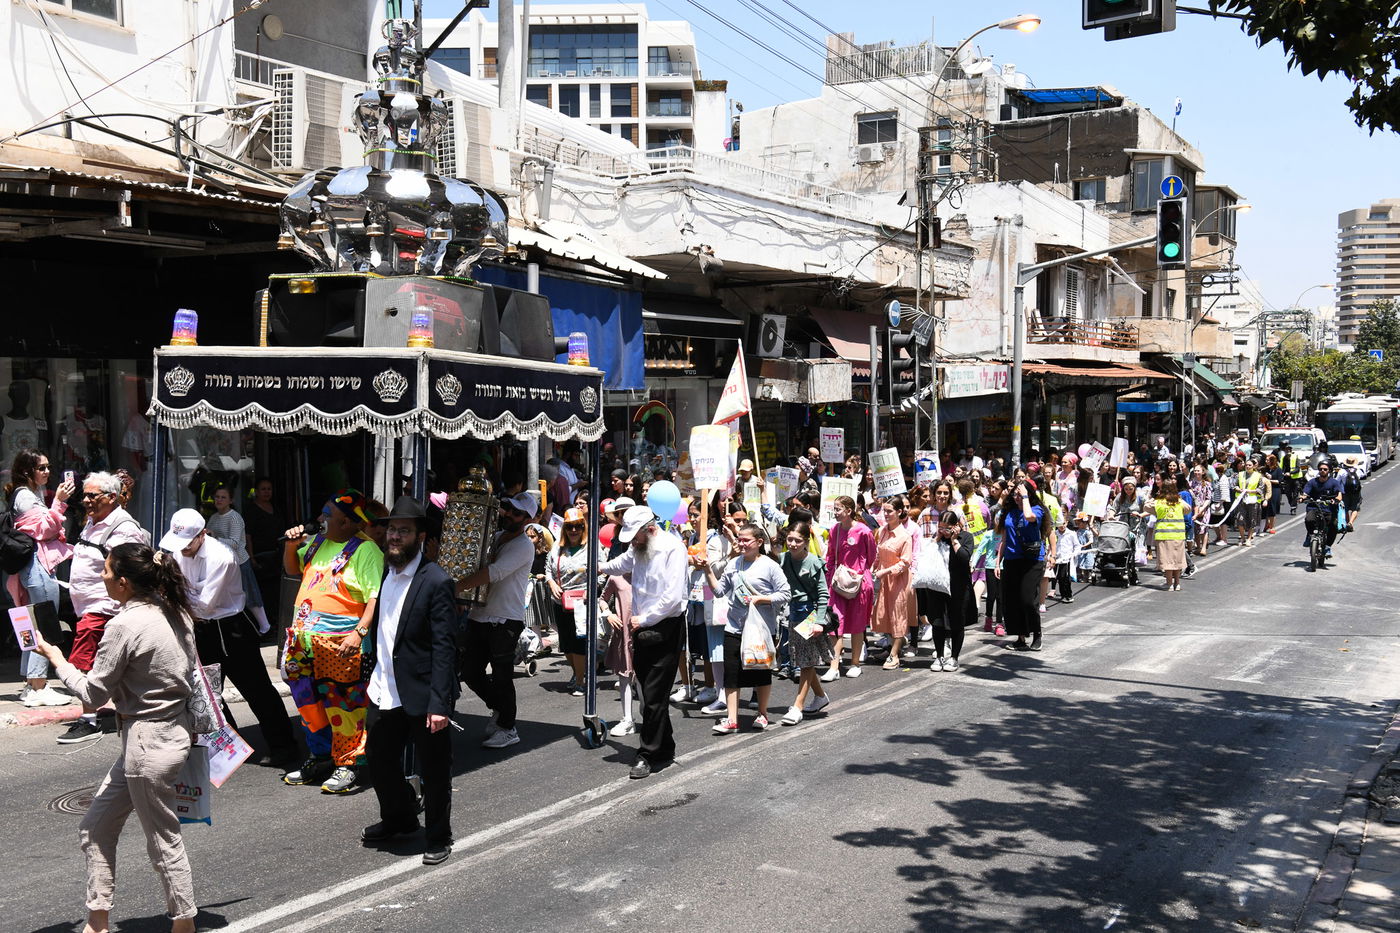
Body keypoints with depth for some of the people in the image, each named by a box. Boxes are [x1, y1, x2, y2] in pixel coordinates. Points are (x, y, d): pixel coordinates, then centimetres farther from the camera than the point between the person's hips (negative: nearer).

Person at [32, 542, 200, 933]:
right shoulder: (177, 614, 4)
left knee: (164, 841, 6)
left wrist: (56, 659, 1)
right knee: (95, 827, 18)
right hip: (174, 731, 9)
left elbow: (93, 694, -13)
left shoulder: (124, 625, -20)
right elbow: (189, 670, 12)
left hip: (148, 742, -9)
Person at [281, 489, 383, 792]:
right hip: (303, 638, 8)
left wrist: (359, 633, -27)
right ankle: (321, 757, 29)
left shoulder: (365, 549, -11)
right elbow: (292, 569, 30)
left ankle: (348, 765, 8)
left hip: (339, 642, -8)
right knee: (309, 701, 15)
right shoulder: (317, 542, 13)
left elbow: (377, 597, -18)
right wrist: (291, 546, 10)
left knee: (342, 704, -3)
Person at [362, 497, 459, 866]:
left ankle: (438, 837, 25)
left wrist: (440, 703, -22)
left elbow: (444, 648, -18)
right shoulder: (387, 571, 8)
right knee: (379, 760, 20)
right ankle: (398, 818, 44)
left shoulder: (435, 582, -16)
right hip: (384, 692, 8)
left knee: (433, 772, 6)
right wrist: (374, 676, 14)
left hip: (421, 696, -7)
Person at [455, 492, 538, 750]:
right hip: (479, 617, 7)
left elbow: (494, 573, -23)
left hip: (505, 620, -7)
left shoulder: (524, 546, -11)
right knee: (471, 673, 11)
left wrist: (457, 587, -28)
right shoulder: (494, 537, 14)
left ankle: (508, 728, 13)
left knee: (501, 676, -1)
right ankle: (498, 709, 33)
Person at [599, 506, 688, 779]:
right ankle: (664, 750, 22)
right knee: (650, 693, 10)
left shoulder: (673, 548, -13)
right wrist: (600, 567, 24)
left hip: (666, 628, -7)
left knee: (654, 695, -7)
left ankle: (648, 755, 0)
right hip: (643, 628, 8)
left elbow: (673, 596, -19)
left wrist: (644, 618, -12)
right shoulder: (639, 548, 12)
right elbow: (622, 563, 38)